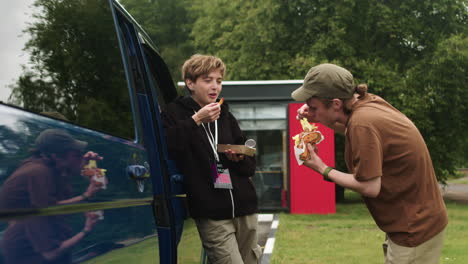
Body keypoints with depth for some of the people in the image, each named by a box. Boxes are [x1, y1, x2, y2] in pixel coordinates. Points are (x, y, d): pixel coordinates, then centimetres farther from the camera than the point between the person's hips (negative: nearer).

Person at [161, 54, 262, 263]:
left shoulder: (226, 117, 17)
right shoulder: (175, 113, 2)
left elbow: (250, 166, 19)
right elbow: (168, 148, -18)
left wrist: (239, 158, -3)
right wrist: (196, 120, -17)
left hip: (244, 208, 6)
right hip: (212, 215, -6)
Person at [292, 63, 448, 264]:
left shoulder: (362, 123, -28)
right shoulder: (367, 102, -1)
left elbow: (369, 187, -25)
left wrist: (322, 169, -13)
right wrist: (318, 118, 5)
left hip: (414, 228, -9)